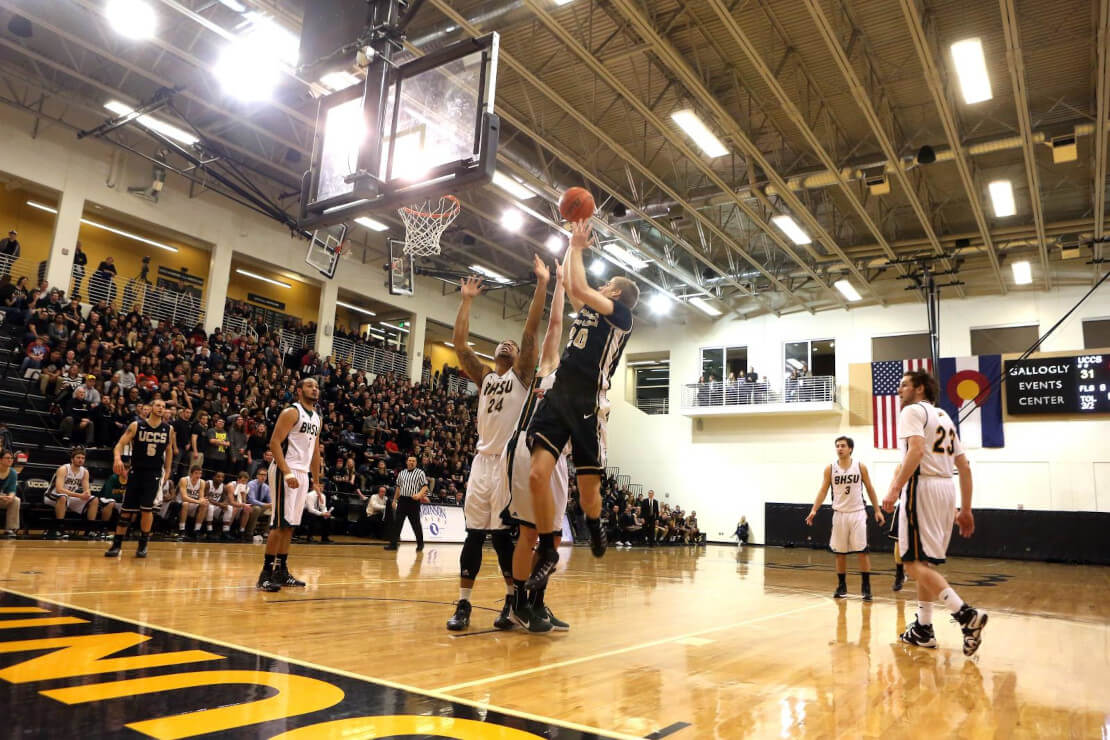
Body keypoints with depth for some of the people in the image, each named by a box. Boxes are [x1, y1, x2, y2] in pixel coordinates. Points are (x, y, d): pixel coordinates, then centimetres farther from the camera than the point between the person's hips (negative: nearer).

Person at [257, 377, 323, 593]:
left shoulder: (318, 418, 16)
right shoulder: (291, 412, -8)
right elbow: (274, 443, -15)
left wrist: (317, 480, 17)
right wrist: (287, 473, -24)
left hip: (303, 474, 8)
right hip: (286, 471, -8)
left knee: (291, 525, 10)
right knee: (280, 523, -10)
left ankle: (281, 570, 17)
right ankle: (266, 573, -4)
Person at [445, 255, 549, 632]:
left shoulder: (522, 374, 7)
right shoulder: (484, 377, 18)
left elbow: (531, 329, -3)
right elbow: (459, 343, 11)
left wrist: (541, 284, -9)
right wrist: (466, 301, 11)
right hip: (482, 460, 4)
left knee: (505, 534, -3)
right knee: (474, 534, 3)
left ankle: (512, 602, 10)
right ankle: (463, 605, 7)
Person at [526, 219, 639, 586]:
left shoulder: (622, 315, 2)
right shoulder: (589, 311, 22)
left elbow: (579, 287, -8)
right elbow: (571, 287, 33)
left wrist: (577, 247, 4)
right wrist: (573, 246, 31)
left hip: (588, 404, -6)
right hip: (558, 397, 6)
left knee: (588, 488, 0)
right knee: (538, 474, -12)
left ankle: (595, 527, 35)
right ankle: (548, 551, 1)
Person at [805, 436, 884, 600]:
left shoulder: (860, 466, -2)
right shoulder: (830, 468, -1)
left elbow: (869, 489, 6)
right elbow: (823, 490, 0)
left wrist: (877, 510, 3)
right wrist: (814, 510, -11)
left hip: (857, 512, -1)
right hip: (839, 514, 1)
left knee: (863, 550, -5)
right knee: (840, 552, 6)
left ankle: (866, 587, 2)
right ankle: (842, 586, 16)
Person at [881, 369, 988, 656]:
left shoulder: (913, 410, -3)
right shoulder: (944, 417, 23)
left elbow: (916, 450, -22)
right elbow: (964, 467, 20)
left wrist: (895, 488, -25)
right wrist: (966, 510, 21)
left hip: (923, 486, -9)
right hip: (947, 489, 9)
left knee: (914, 562, -9)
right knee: (925, 562, 15)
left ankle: (965, 614, -21)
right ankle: (923, 628, 19)